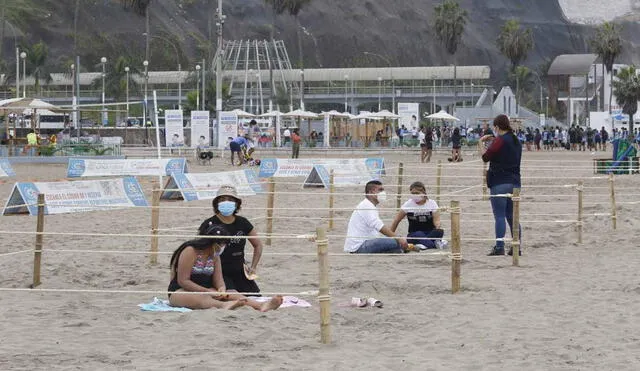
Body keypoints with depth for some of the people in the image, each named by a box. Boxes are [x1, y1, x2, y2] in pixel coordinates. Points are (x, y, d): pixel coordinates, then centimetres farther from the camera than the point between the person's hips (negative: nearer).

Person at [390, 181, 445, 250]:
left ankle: (424, 243, -43)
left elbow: (436, 220, -5)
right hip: (413, 235, 0)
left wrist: (437, 226, -29)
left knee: (440, 232, -33)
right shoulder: (408, 204, 1)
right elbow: (396, 221, 7)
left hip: (430, 233, 1)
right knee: (419, 234, -37)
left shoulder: (432, 203, 3)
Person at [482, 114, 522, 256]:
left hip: (499, 183, -7)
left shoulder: (500, 141, -12)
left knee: (500, 216, -6)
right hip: (515, 182, 7)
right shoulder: (516, 142, 13)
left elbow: (486, 157, -9)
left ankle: (499, 247, -10)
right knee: (512, 217, 11)